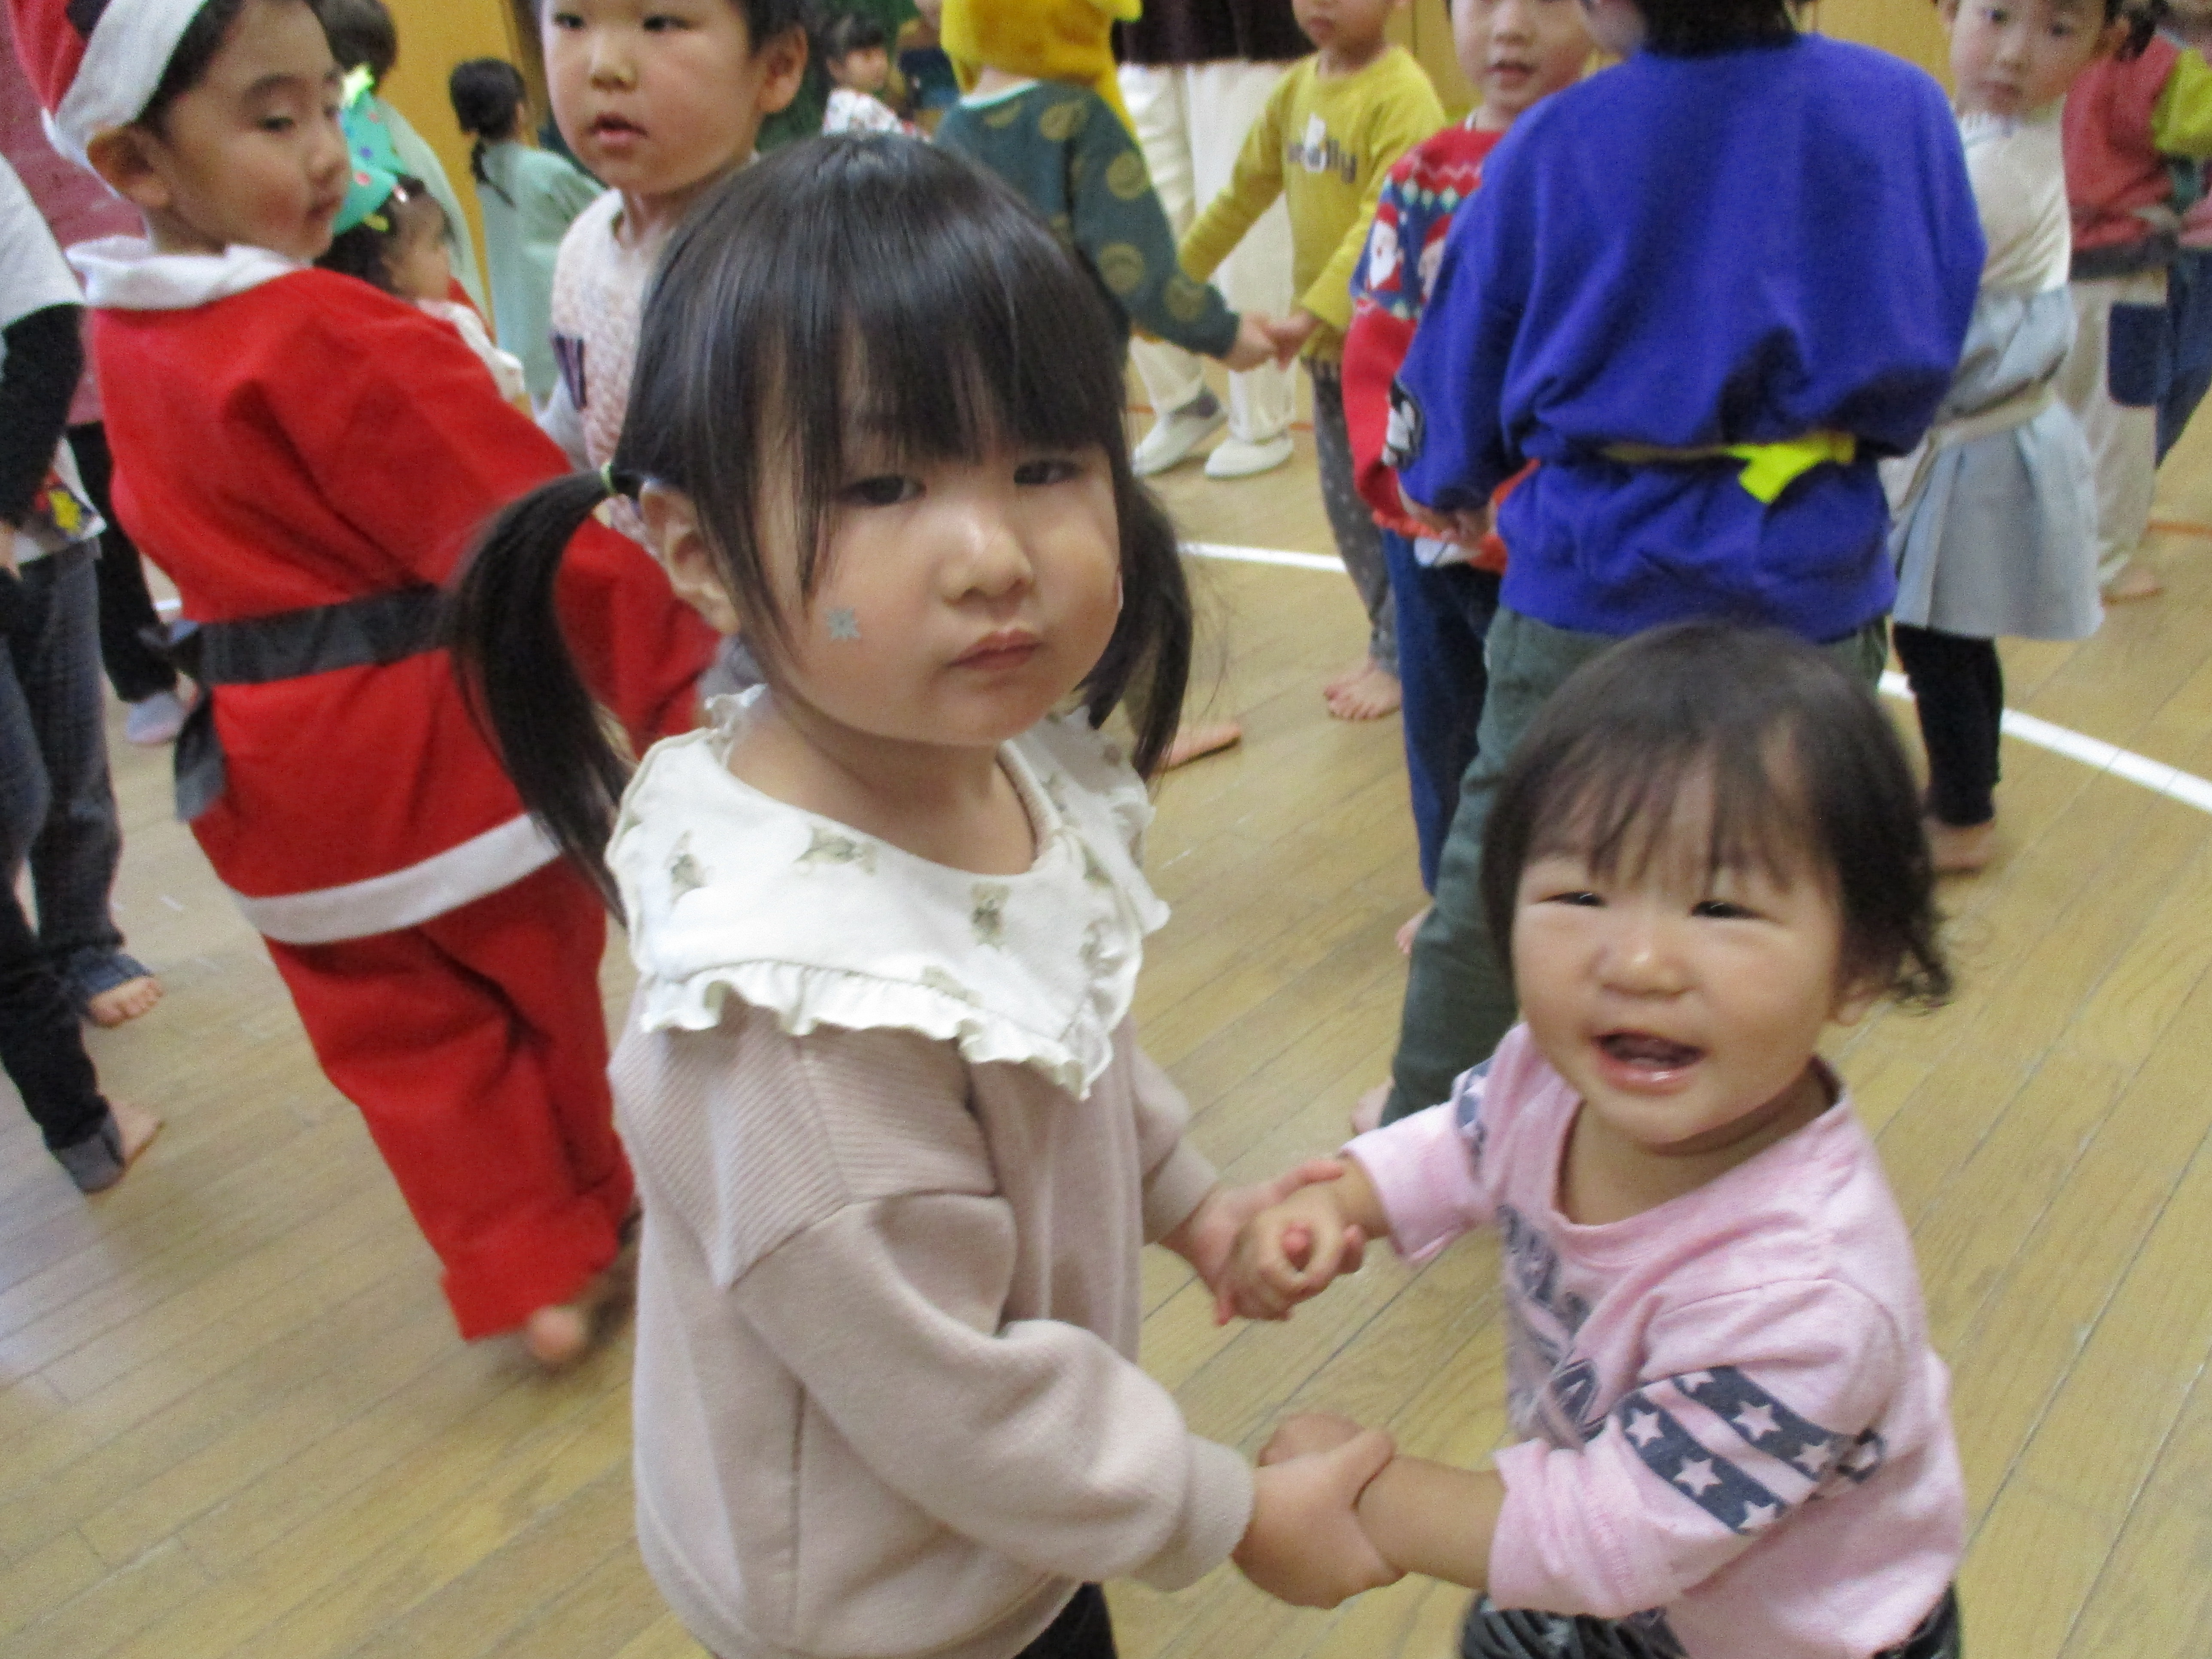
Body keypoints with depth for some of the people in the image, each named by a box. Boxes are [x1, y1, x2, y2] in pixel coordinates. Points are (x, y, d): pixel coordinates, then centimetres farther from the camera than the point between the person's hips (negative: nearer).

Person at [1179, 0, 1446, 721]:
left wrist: (1318, 312, -33)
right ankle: (1394, 640, 29)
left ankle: (1398, 658, 16)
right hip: (1328, 343, 7)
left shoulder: (1403, 95, -15)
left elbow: (1387, 223, -25)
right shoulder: (1298, 87, 7)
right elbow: (1244, 192, 16)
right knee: (1346, 502, 13)